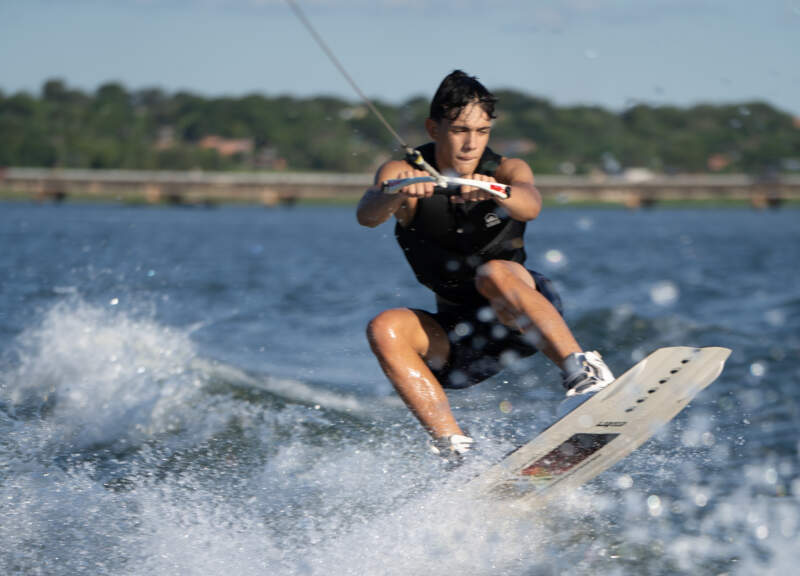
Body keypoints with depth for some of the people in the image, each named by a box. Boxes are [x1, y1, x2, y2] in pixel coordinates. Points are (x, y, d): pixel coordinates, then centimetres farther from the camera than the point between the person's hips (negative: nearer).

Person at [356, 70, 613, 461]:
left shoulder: (507, 170, -10)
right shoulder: (402, 174, -9)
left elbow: (530, 206, -33)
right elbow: (367, 215, -31)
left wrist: (493, 191, -56)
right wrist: (397, 194, -54)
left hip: (527, 311, -2)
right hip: (461, 334, 2)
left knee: (495, 273, -33)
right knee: (385, 329, -26)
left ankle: (583, 371, -37)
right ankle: (452, 447, -30)